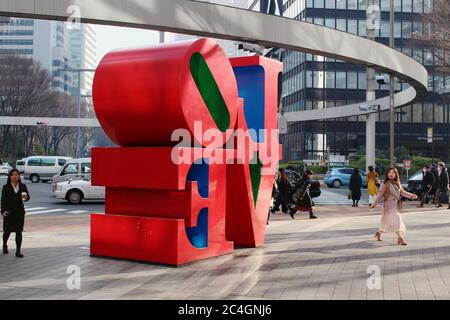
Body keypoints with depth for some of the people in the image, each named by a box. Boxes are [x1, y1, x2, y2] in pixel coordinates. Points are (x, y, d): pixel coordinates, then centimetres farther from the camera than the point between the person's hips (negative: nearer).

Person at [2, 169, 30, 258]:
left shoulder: (23, 186, 3)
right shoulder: (6, 187, -3)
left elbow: (27, 197, -4)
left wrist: (26, 197, -29)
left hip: (19, 212, 1)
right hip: (9, 212, -1)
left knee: (19, 231, 0)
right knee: (7, 231, 11)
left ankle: (18, 251, 5)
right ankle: (4, 245, 40)